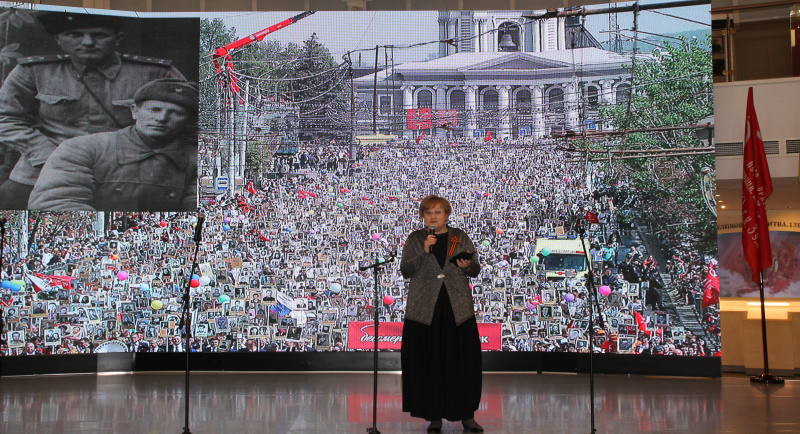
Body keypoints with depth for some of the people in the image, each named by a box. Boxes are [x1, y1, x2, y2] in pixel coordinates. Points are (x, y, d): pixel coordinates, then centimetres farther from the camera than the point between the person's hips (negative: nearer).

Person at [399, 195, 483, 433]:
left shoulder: (460, 237, 10)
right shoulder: (414, 240, 8)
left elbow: (476, 270, 9)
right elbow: (405, 271, -3)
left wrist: (467, 266, -13)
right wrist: (424, 251, -16)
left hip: (458, 310, 1)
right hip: (424, 311, 0)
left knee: (464, 360, 0)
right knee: (429, 364, 0)